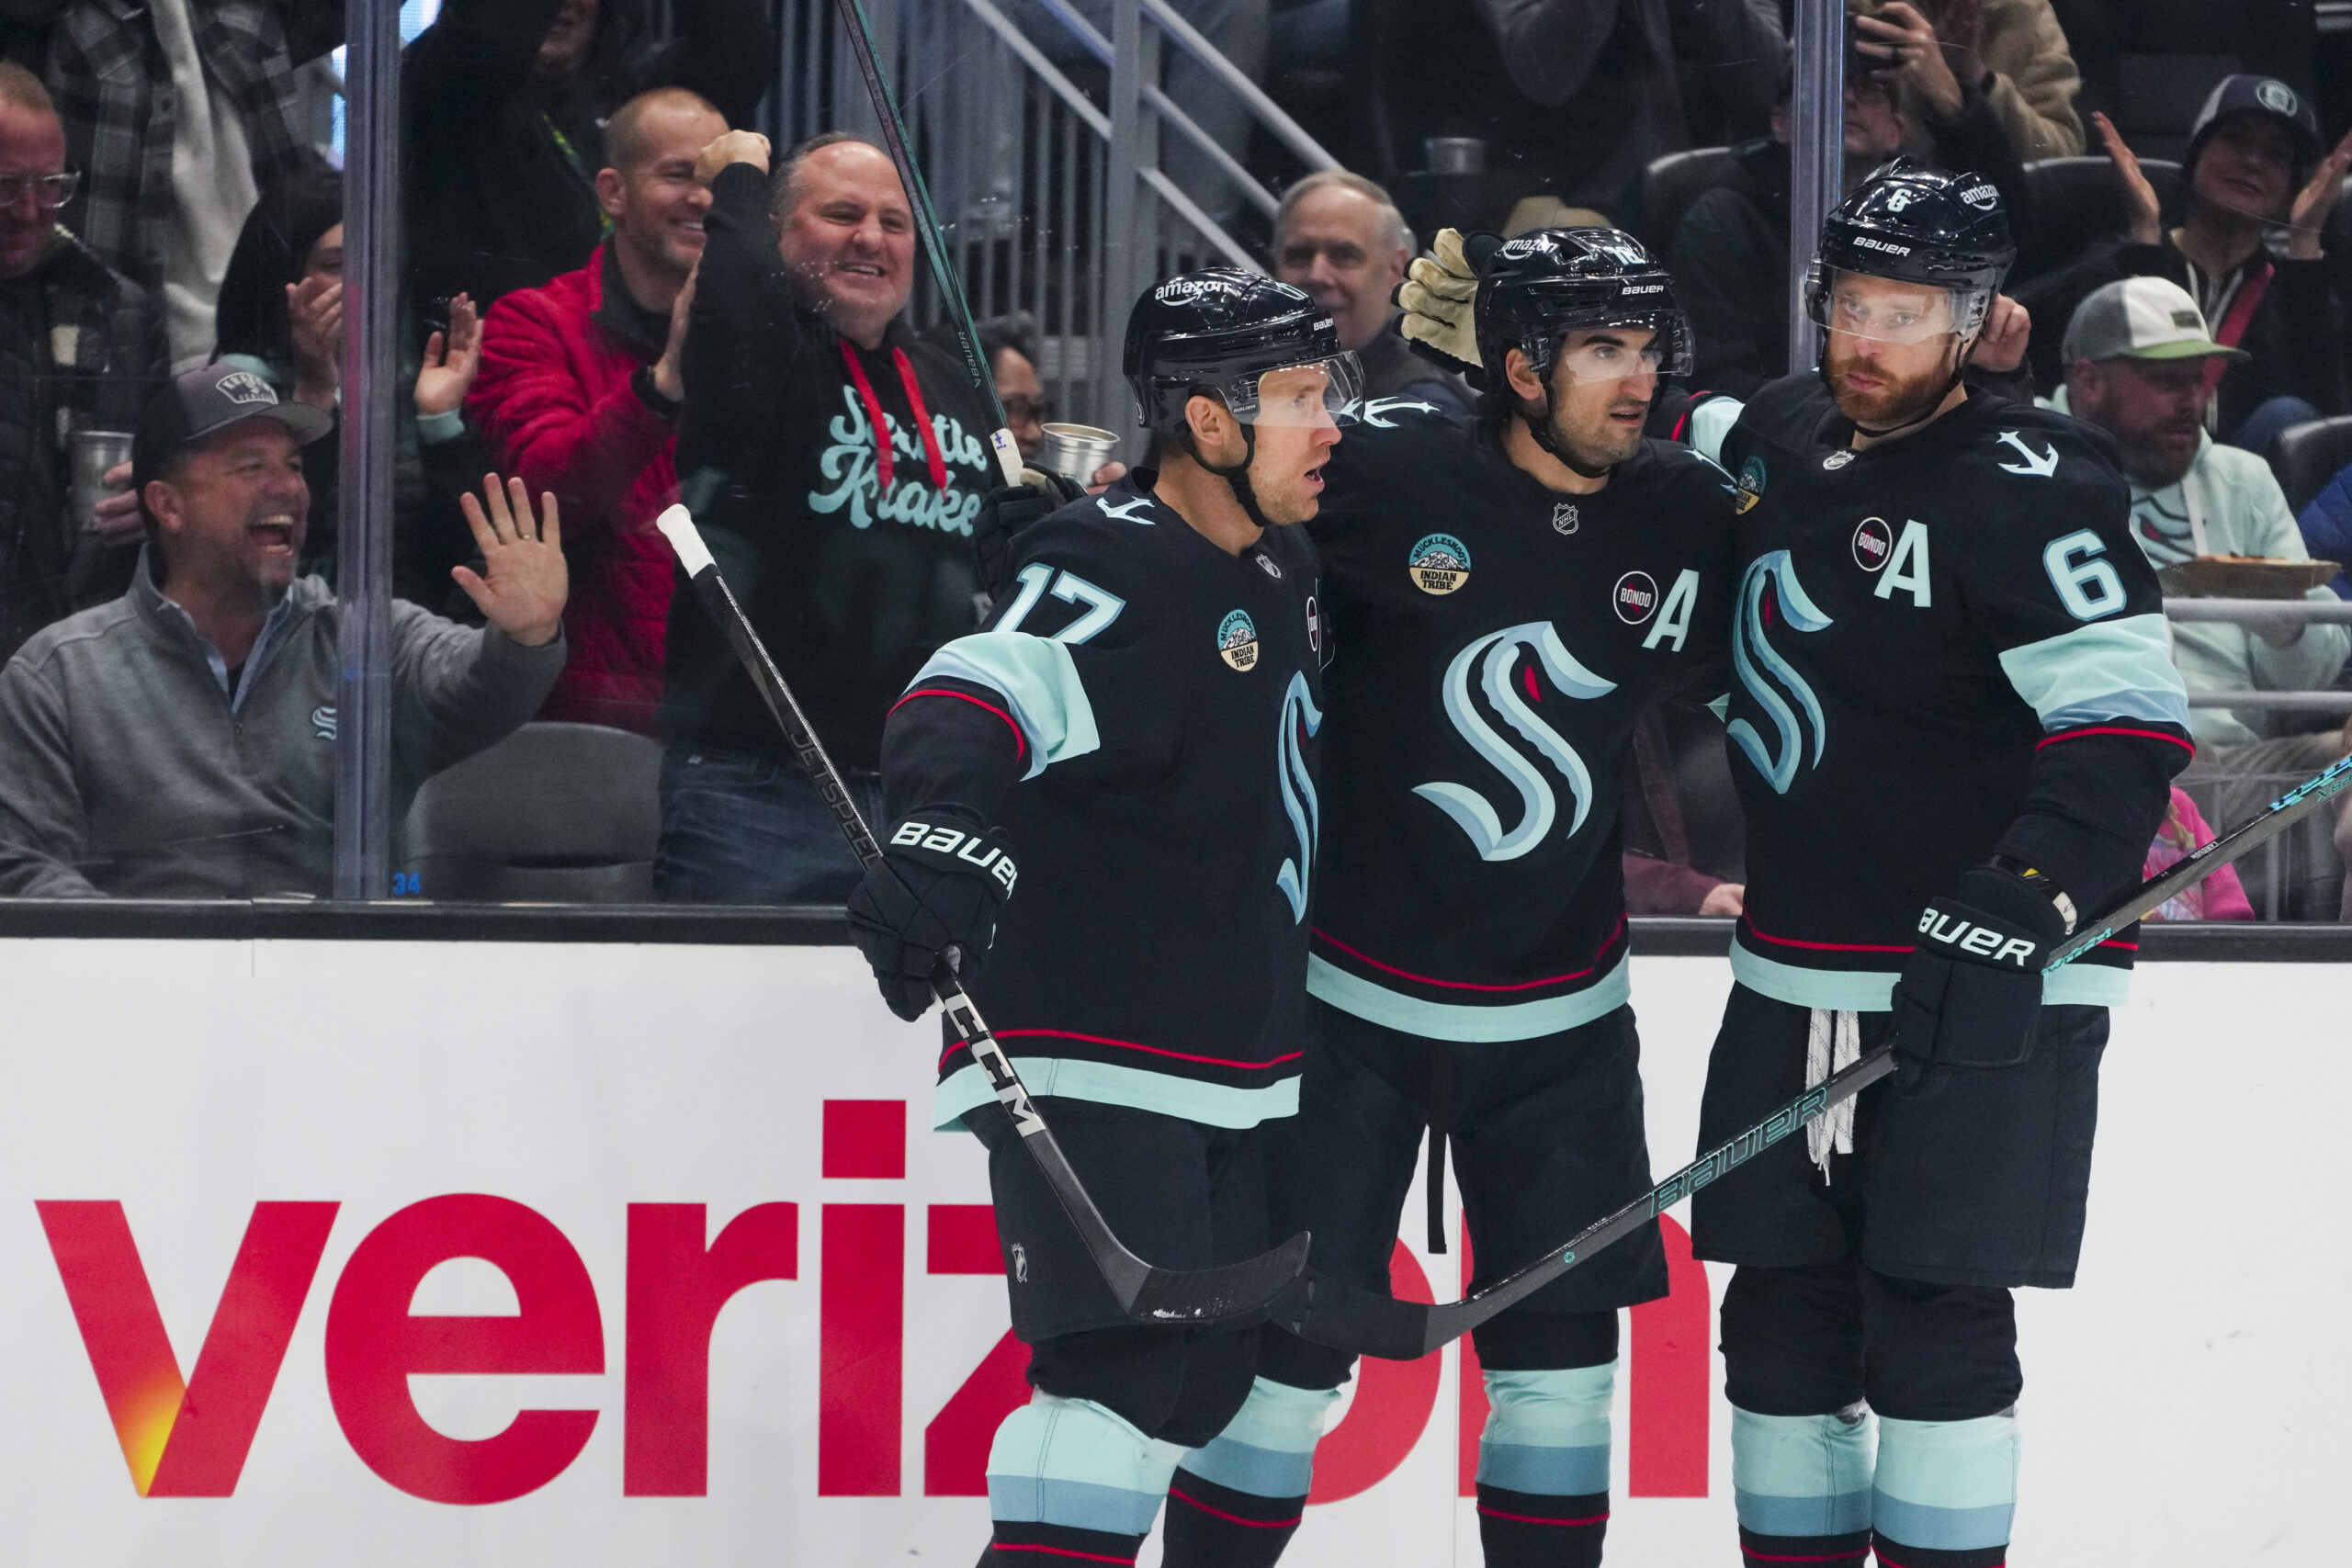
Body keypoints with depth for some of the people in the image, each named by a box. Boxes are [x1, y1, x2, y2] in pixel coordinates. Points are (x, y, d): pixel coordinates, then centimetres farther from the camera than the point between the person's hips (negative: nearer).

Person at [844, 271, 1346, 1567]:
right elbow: (982, 698, -36)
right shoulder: (1115, 575, -18)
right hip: (1089, 1061, -10)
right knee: (1125, 1358, -19)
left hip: (1233, 1063, 10)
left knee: (1209, 1379, 11)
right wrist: (944, 830, -56)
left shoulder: (1281, 567, 11)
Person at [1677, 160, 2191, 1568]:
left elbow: (2130, 724, -20)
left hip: (1986, 977, -7)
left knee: (1933, 1322, -8)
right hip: (1797, 967, 7)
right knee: (1783, 1316, 8)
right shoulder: (1782, 437, 9)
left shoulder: (2029, 487, -14)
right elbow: (1667, 445, 34)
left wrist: (2021, 906, -28)